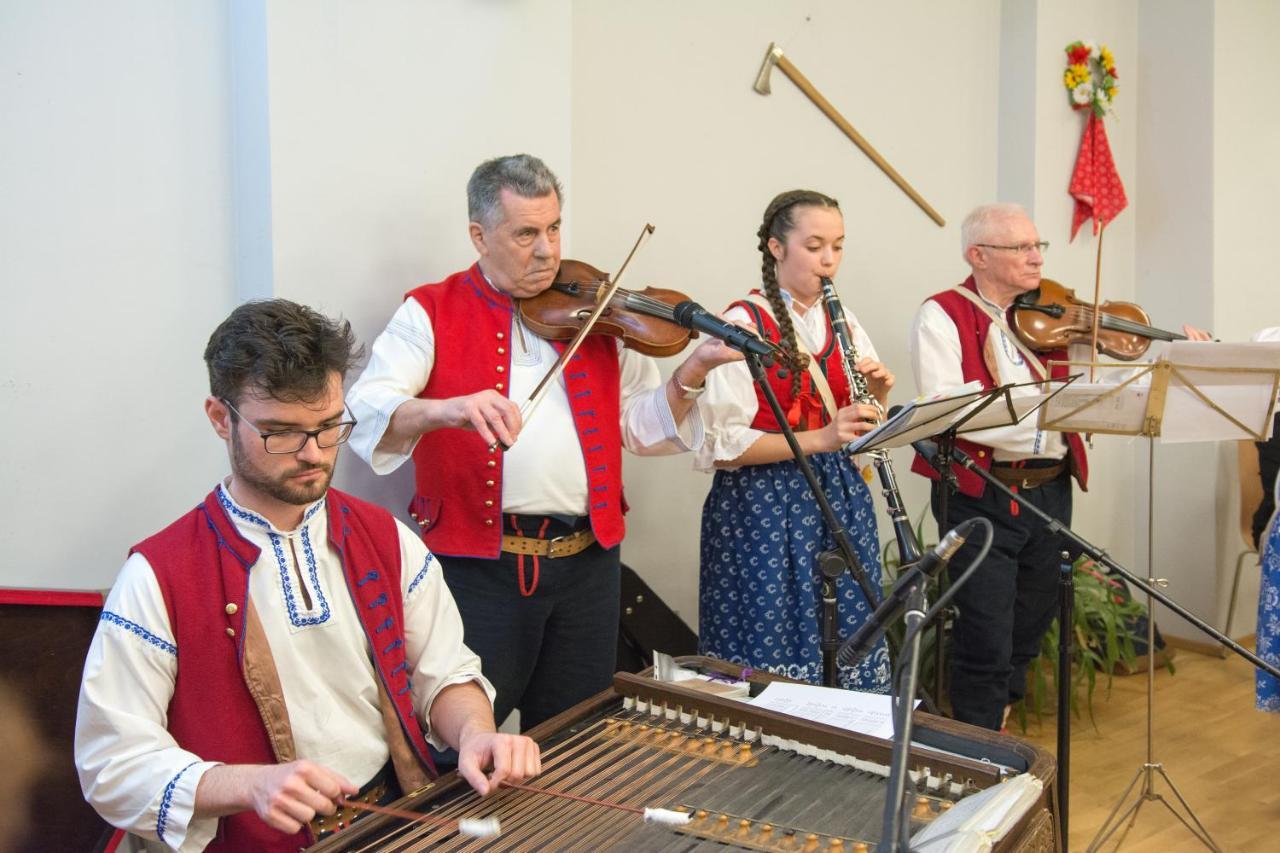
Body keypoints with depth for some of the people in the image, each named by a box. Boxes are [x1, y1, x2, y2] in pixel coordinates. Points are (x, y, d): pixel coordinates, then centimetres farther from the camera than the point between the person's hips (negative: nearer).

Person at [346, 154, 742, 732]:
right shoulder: (432, 313, -1)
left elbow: (639, 426, 8)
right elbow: (364, 411, -16)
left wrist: (692, 373, -9)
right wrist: (443, 410, -35)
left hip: (587, 561, 4)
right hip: (478, 566, -4)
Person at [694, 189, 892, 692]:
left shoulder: (843, 324, 10)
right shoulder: (744, 325, -10)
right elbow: (721, 445, -16)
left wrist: (877, 396, -4)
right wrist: (818, 438, -24)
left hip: (840, 499, 6)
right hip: (765, 507, -6)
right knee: (775, 656, 0)